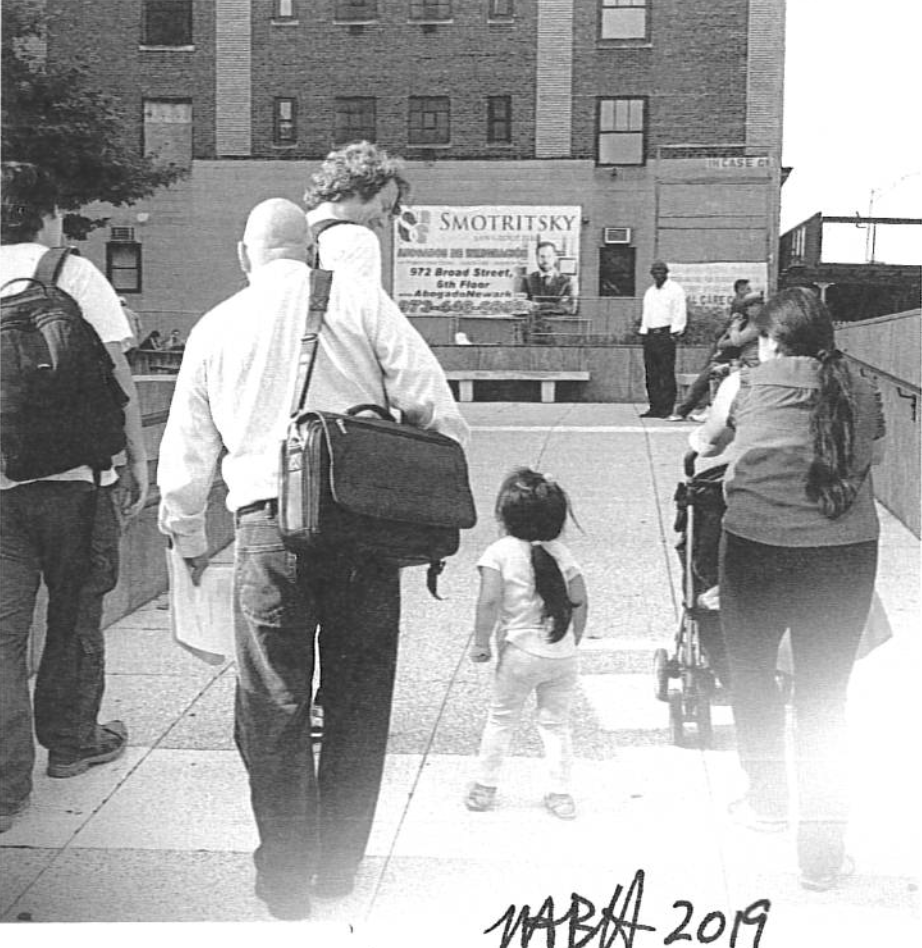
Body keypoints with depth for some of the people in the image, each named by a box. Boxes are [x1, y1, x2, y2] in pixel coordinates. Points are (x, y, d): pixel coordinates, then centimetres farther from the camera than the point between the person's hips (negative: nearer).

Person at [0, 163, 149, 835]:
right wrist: (138, 458, 1)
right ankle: (70, 741, 30)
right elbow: (116, 371, -5)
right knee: (75, 615, 15)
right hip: (73, 473, -3)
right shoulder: (72, 273, -1)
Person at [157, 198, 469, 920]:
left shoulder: (215, 327, 12)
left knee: (274, 709, 9)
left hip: (269, 526, 1)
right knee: (359, 700, 13)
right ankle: (339, 867, 23)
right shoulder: (360, 300, 6)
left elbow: (186, 459, 16)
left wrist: (190, 544, 31)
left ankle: (287, 881, 15)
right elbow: (436, 411, -2)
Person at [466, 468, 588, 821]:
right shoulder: (561, 553, 3)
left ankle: (484, 787, 22)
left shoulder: (500, 552, -10)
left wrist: (480, 642, -8)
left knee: (501, 719, 13)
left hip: (521, 652, -3)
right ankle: (560, 794, 13)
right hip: (563, 654, 3)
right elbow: (579, 602, 4)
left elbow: (489, 600, -19)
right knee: (556, 723, 12)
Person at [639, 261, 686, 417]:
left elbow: (680, 313, -5)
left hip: (666, 333, -7)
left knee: (667, 373, -9)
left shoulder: (675, 289, 1)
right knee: (651, 374, 3)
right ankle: (654, 407, 5)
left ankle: (667, 409, -8)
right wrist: (644, 331, 14)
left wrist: (674, 333, -13)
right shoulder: (649, 291, 21)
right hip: (650, 334, 7)